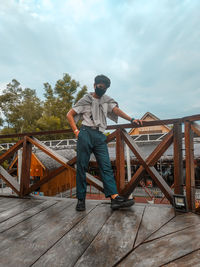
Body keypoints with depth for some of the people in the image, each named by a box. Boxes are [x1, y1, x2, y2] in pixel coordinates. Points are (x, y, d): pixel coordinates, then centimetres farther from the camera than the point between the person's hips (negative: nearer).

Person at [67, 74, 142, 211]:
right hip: (86, 134, -2)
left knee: (106, 166, -7)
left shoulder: (107, 100, 21)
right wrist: (76, 131, -1)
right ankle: (81, 199, 8)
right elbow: (69, 114, 12)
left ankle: (115, 197, -10)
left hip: (100, 136, 3)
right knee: (82, 167, -1)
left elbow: (116, 110, 4)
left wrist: (131, 119, -12)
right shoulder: (86, 100, 13)